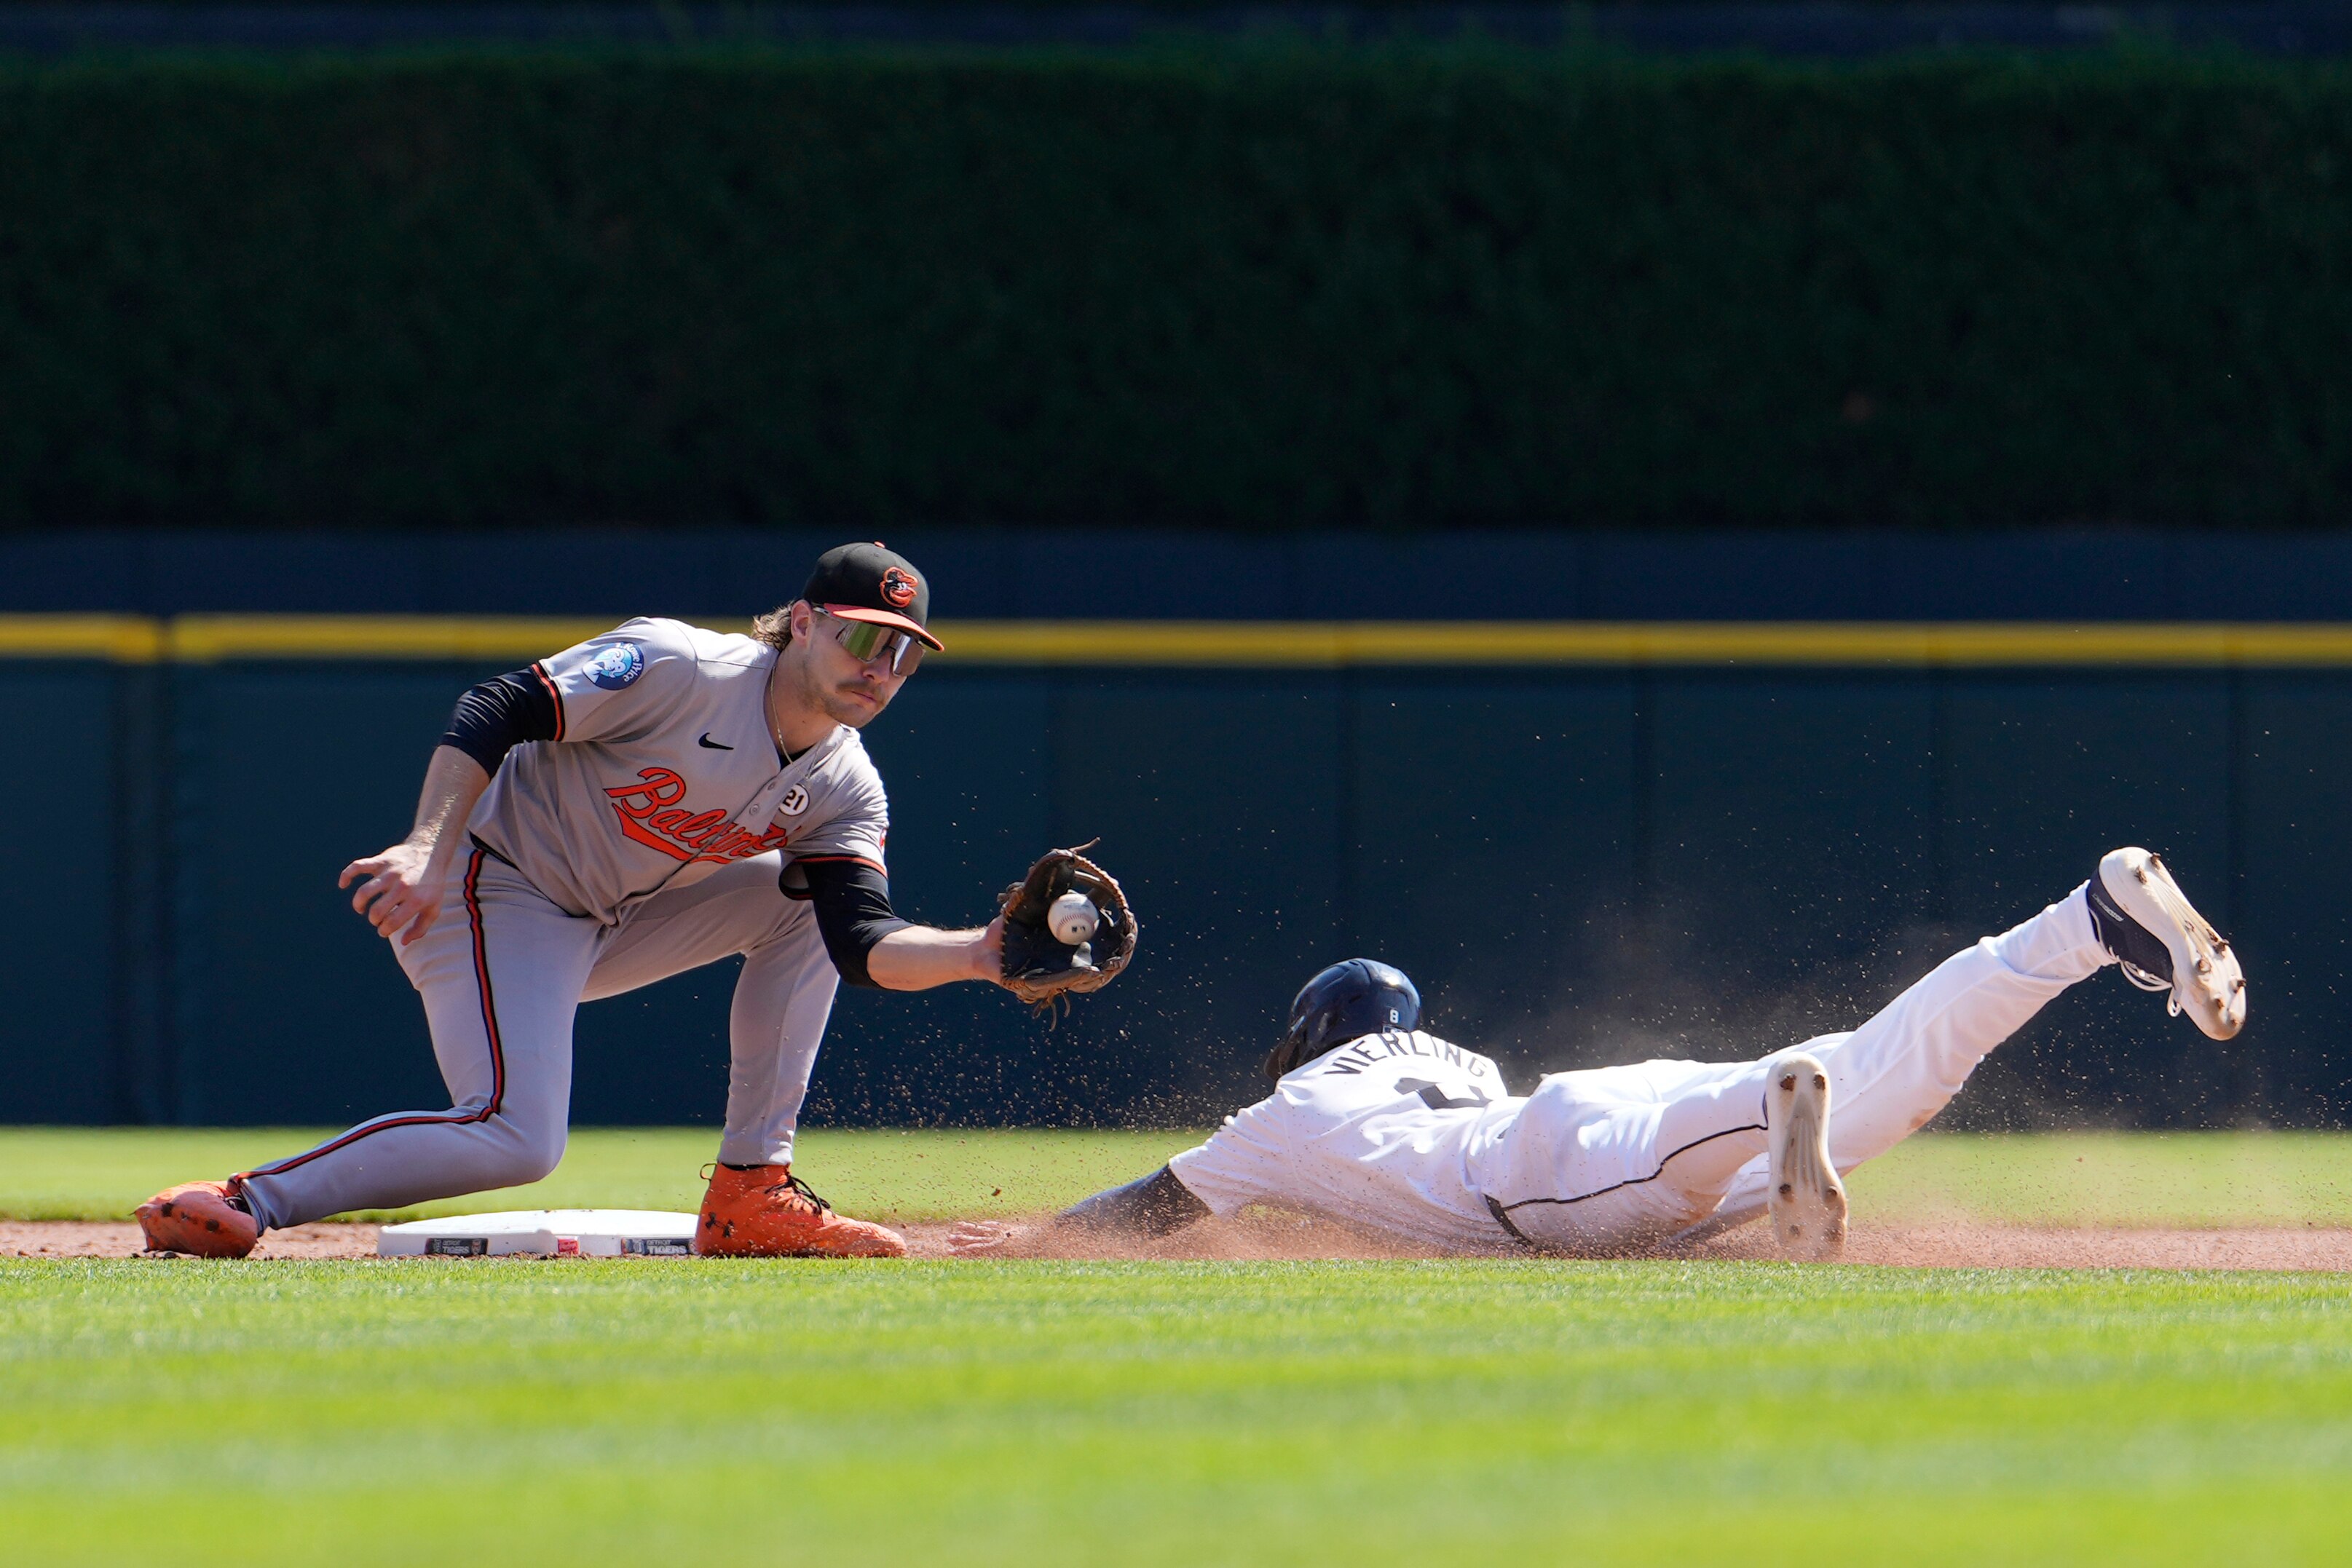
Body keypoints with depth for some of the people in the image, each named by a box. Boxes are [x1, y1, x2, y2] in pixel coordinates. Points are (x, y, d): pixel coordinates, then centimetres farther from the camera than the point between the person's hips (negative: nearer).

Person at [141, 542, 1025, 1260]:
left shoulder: (846, 794, 0)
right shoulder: (677, 668, -20)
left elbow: (864, 946, -11)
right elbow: (494, 714, -22)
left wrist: (978, 955, -30)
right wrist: (428, 854, -33)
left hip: (606, 928, 8)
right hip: (494, 896, -8)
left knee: (808, 898, 3)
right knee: (518, 1139, -27)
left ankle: (752, 1193, 2)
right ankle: (249, 1202, -20)